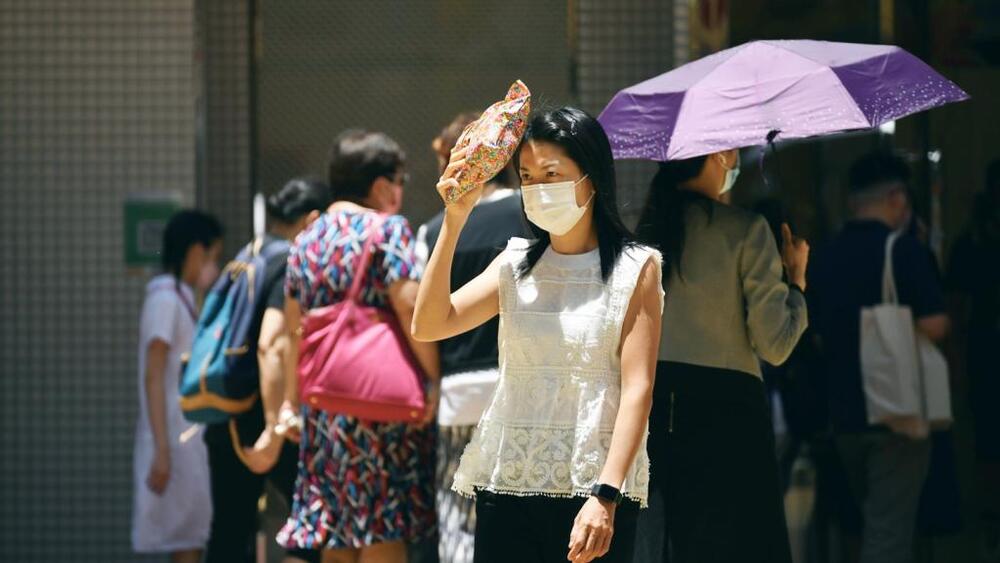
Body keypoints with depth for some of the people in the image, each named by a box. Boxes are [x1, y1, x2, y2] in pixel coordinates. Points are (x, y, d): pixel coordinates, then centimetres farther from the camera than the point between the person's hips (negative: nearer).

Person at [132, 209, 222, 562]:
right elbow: (153, 378, -17)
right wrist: (162, 451, -21)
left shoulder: (182, 300, 17)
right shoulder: (165, 300, -10)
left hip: (192, 443, 9)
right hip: (177, 444, -9)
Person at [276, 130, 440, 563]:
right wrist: (433, 378, -14)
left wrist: (291, 400, 19)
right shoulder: (388, 229, -6)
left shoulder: (305, 242, 13)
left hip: (323, 407, 6)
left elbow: (294, 332, 15)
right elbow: (409, 305, -18)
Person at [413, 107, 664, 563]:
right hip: (507, 486, 4)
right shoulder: (515, 265, 12)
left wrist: (606, 496, -17)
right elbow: (428, 326, 0)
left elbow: (637, 389, -7)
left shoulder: (635, 269, 1)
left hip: (594, 489, -3)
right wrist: (454, 222, -6)